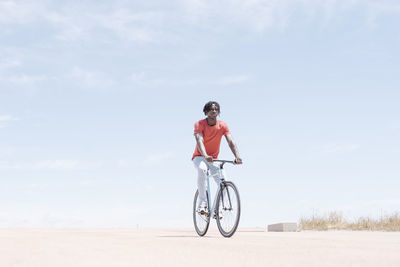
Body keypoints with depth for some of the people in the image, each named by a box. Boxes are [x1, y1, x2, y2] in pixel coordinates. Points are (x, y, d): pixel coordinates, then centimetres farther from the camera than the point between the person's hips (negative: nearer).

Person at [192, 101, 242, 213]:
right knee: (202, 169, -38)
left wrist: (237, 156, -37)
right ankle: (203, 202, -30)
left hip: (214, 159, 3)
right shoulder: (199, 124, -14)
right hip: (199, 157, -3)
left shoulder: (223, 126, -8)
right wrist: (205, 156, -49)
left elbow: (231, 142, -18)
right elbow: (199, 140, -30)